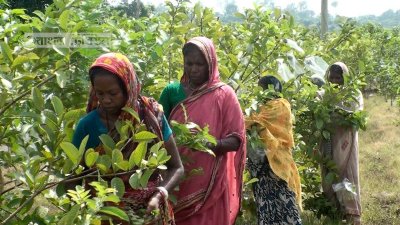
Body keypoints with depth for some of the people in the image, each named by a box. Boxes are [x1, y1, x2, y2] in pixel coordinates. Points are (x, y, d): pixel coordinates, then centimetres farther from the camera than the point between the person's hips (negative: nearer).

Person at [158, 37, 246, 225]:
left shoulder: (224, 94, -3)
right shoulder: (172, 91, 4)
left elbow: (236, 140, -6)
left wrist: (210, 144, -24)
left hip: (210, 181, -2)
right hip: (176, 179, 2)